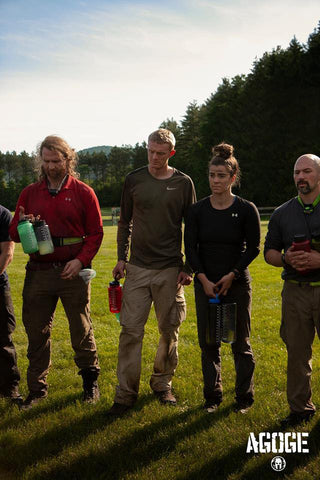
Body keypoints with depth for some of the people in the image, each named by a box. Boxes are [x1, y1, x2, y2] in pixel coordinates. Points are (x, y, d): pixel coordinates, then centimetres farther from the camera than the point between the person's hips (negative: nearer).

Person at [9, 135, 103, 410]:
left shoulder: (83, 192, 2)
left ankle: (90, 379, 28)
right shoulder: (30, 193, 10)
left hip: (73, 271, -2)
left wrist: (81, 260, -13)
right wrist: (22, 226, -12)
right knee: (36, 331, 8)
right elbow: (14, 233, 12)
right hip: (38, 272, 3)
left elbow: (96, 232, 1)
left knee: (81, 329, 8)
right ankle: (37, 388, 22)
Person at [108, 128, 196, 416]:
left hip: (170, 269, 0)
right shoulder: (134, 180, 6)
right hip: (138, 267, 1)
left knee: (169, 331, 8)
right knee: (130, 330, -2)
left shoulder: (183, 183, 3)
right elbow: (125, 222, 13)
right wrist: (121, 258, 5)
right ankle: (126, 393, 8)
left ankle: (162, 384, 26)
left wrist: (189, 267, 1)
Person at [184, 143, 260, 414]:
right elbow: (190, 248, 1)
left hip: (237, 283, -2)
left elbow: (253, 248, -2)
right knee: (208, 343, 7)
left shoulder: (246, 209, -4)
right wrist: (203, 279, -9)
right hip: (205, 282, 2)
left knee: (241, 342, 6)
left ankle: (244, 397, 23)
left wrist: (232, 276, -10)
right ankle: (212, 396, 23)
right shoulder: (198, 210, 1)